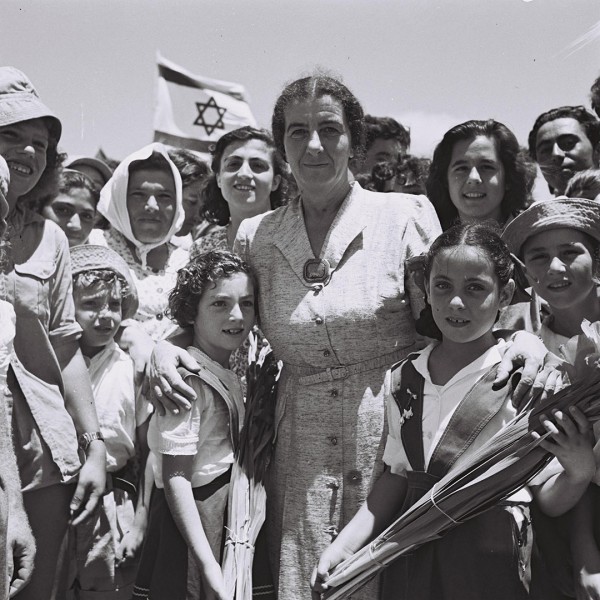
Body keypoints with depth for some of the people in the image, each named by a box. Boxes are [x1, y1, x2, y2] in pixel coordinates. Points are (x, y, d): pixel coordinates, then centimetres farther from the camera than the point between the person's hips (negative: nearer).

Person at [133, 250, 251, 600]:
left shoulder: (228, 377, 7)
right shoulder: (189, 379, -18)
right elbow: (175, 479, -21)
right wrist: (208, 566, -24)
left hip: (230, 513, 8)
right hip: (193, 516, -8)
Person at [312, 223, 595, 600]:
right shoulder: (402, 379, 1)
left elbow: (549, 500, -8)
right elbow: (398, 474, 8)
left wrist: (580, 472, -27)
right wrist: (345, 545, 1)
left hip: (490, 568, -3)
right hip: (412, 559, 4)